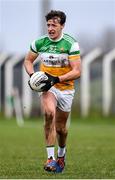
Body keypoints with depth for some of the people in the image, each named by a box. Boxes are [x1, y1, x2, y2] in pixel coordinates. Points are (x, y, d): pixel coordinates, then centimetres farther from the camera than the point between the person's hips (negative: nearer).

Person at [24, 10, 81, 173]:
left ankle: (62, 152, 43)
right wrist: (32, 75, -6)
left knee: (60, 126, 9)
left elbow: (77, 71, -14)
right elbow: (28, 60, 14)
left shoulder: (71, 44, -12)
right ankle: (51, 157, -28)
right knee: (49, 113, -29)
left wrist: (56, 79, -25)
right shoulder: (39, 43, -3)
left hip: (66, 88, 0)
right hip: (47, 87, 0)